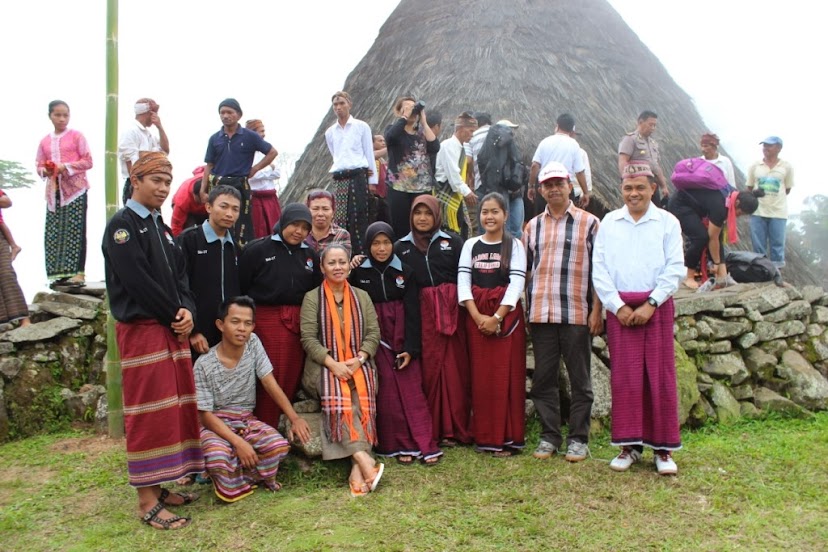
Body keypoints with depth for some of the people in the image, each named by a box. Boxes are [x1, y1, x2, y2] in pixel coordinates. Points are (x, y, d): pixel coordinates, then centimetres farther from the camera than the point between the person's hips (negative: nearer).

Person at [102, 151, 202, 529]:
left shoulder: (161, 228, 18)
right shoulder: (122, 225, -7)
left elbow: (178, 276, 12)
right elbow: (138, 281, -17)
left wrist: (187, 311, -6)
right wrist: (174, 316, -11)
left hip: (173, 328, 8)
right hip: (141, 329, -8)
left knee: (176, 406, 9)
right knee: (149, 410, -5)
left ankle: (159, 487, 20)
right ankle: (147, 501, 3)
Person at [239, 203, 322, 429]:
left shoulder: (310, 255, 15)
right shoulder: (257, 250, 1)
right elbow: (240, 288, -1)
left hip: (299, 323, 4)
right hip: (266, 320, -4)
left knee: (292, 380, 5)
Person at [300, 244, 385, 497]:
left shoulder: (362, 296, 14)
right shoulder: (312, 298, 5)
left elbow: (373, 333, 8)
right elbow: (308, 338, -4)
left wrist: (359, 359, -11)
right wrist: (332, 363, -16)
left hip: (358, 364, 2)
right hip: (324, 365, -2)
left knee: (362, 397, -29)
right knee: (337, 398, -32)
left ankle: (357, 469, -34)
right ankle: (364, 459, -37)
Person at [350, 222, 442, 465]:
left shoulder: (405, 272, 1)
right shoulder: (358, 272, 0)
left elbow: (412, 311, -1)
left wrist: (411, 348, -7)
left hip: (402, 335, 1)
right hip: (374, 336, 0)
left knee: (412, 389, -3)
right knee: (387, 390, -4)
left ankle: (424, 445, 0)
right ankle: (399, 445, 4)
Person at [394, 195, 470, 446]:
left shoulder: (452, 242, 8)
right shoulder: (401, 247, 12)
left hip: (451, 310, 0)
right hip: (421, 312, 1)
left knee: (454, 366, -1)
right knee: (428, 367, -1)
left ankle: (455, 427, 8)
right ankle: (433, 429, 7)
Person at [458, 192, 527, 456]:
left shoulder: (514, 245, 3)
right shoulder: (470, 245, 10)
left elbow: (517, 283, -7)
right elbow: (463, 282, 2)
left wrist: (497, 317, -15)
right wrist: (478, 316, -10)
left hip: (507, 315, -2)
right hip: (476, 316, 2)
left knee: (507, 375, -2)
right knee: (481, 377, 4)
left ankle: (507, 438, 6)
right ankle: (485, 437, 13)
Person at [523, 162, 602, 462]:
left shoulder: (589, 223, 2)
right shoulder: (533, 227, 14)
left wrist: (596, 310, -7)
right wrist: (525, 309, 9)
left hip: (577, 314, -3)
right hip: (540, 314, 4)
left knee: (579, 379, 5)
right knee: (543, 378, 8)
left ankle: (578, 439, 16)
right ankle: (549, 436, 19)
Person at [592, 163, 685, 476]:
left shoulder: (667, 222, 5)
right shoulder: (609, 222, 8)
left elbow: (675, 268, -1)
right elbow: (599, 269, 3)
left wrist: (651, 304, -11)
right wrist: (618, 306, -6)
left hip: (657, 306, -1)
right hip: (619, 307, 1)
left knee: (660, 376, 0)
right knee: (624, 376, 1)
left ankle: (663, 447, 10)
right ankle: (629, 445, 10)